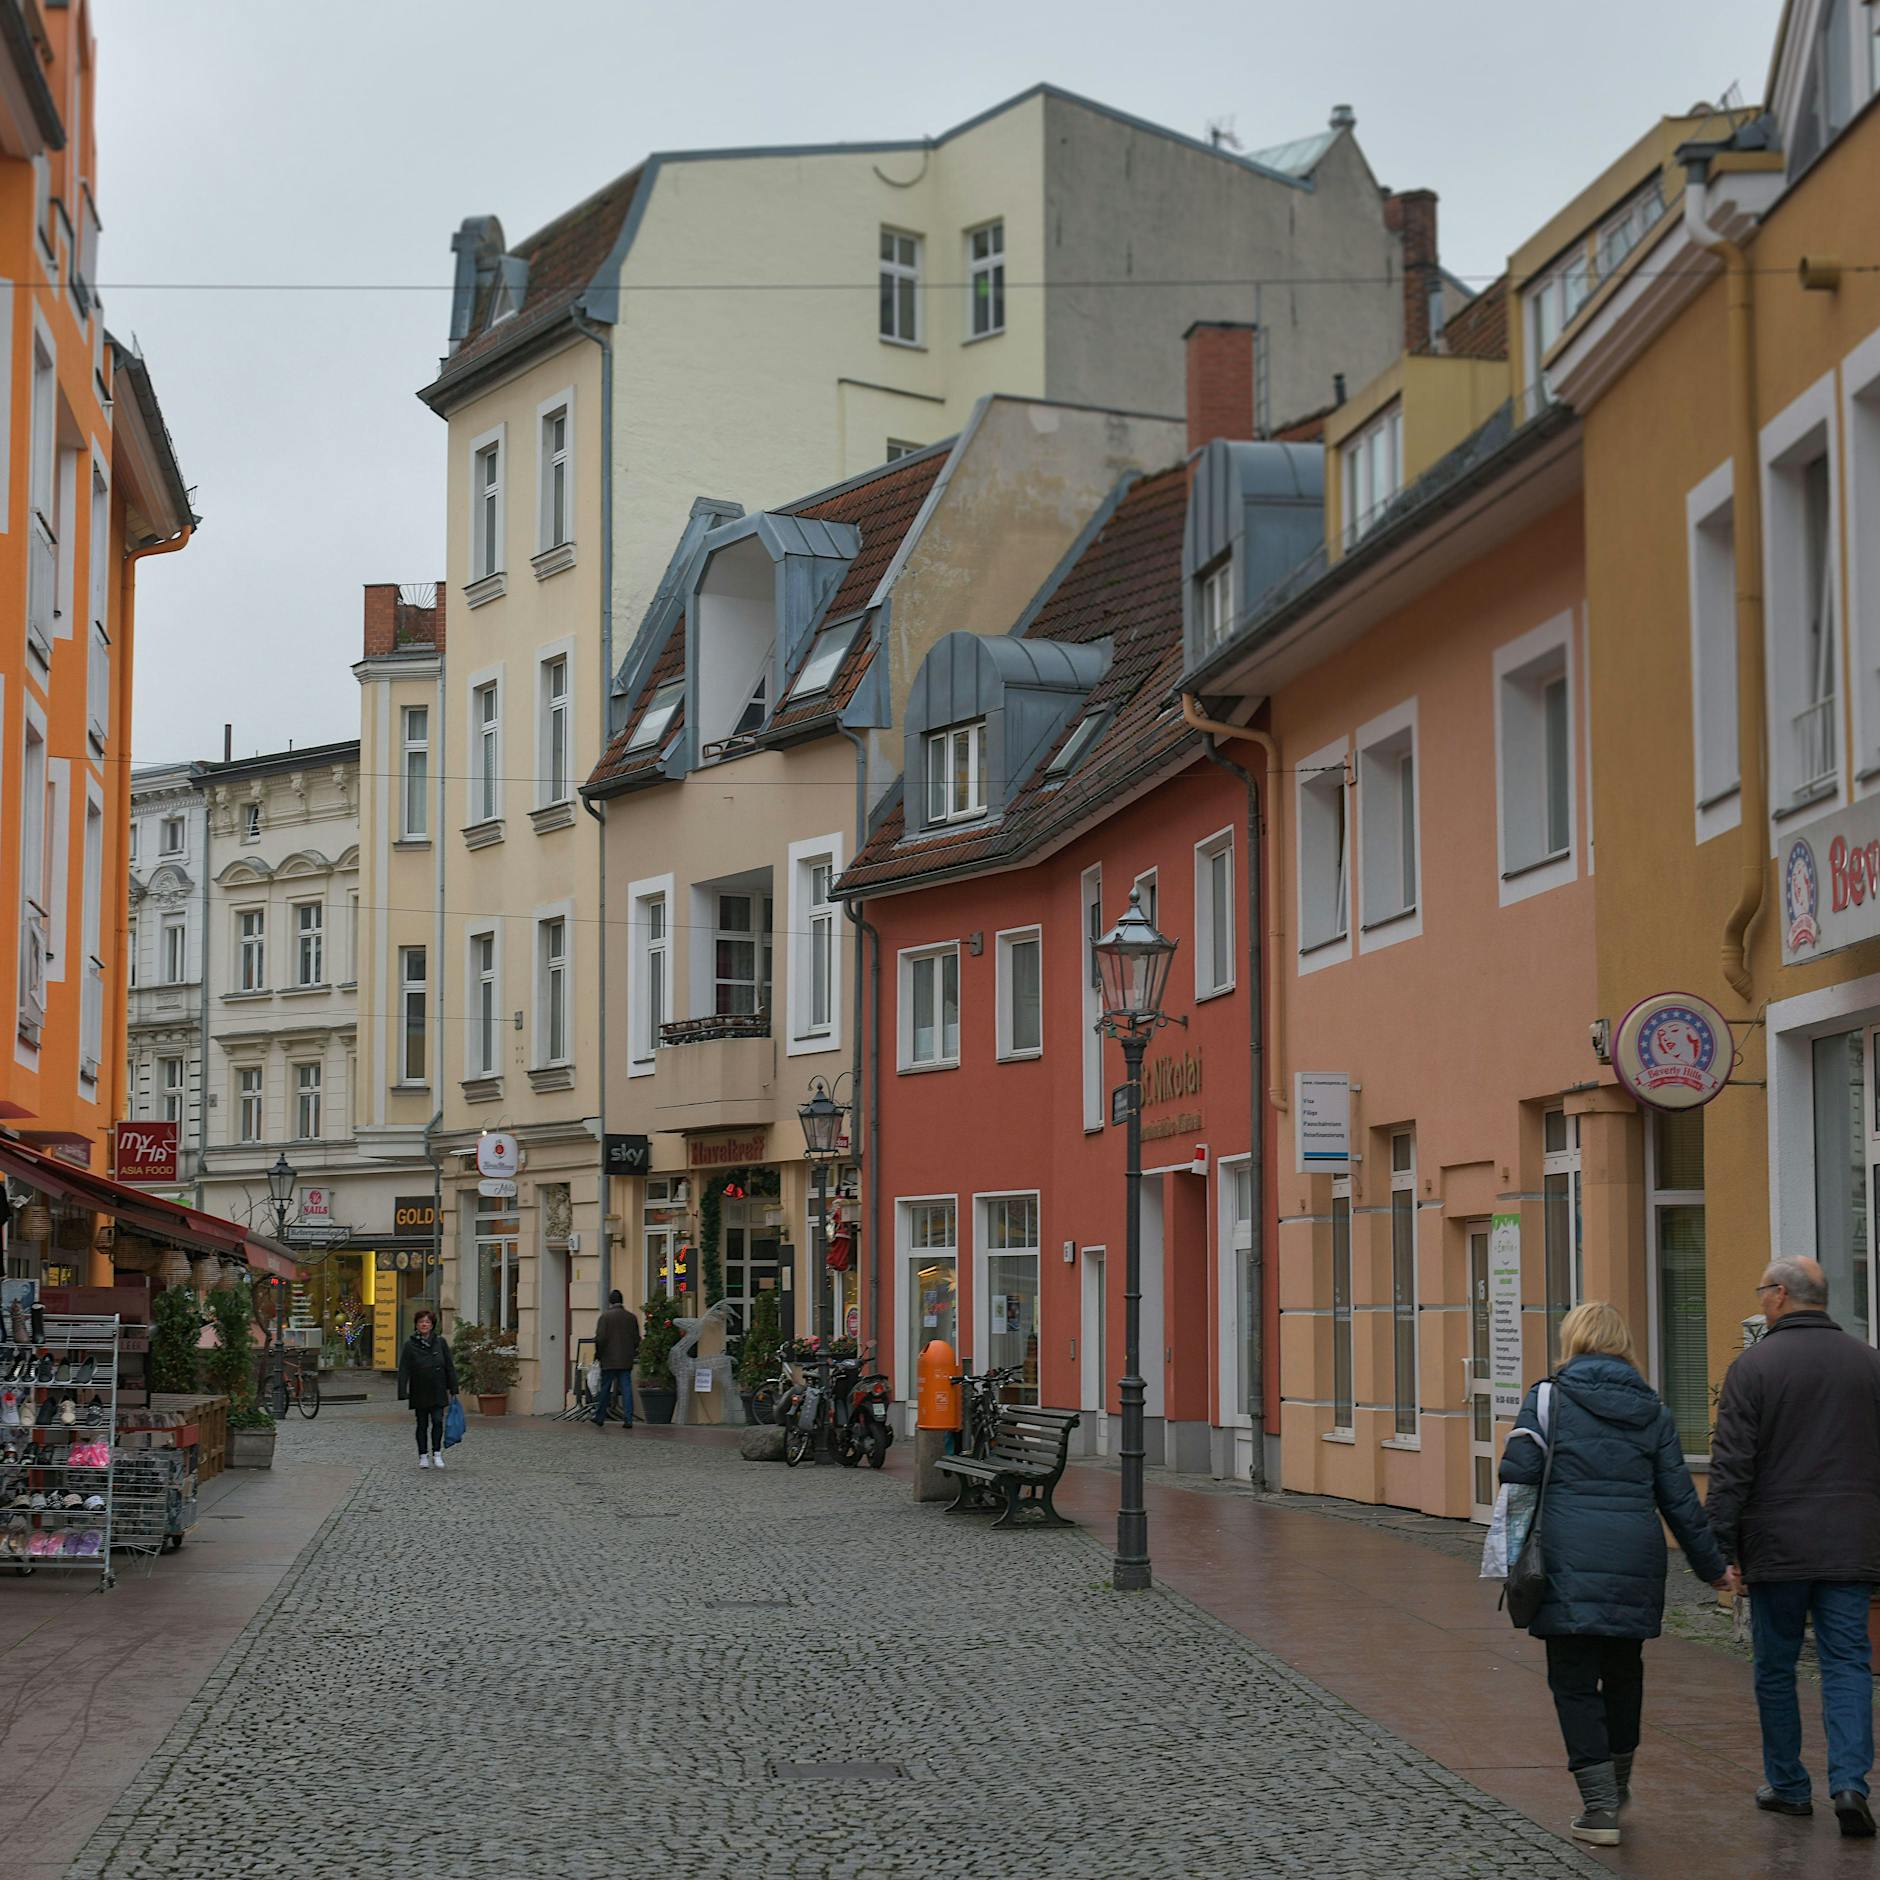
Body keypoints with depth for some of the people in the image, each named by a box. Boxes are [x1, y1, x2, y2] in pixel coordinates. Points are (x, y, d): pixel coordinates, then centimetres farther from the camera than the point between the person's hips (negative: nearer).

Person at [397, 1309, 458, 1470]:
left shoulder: (440, 1342, 2)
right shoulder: (410, 1345, -2)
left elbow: (450, 1366, 5)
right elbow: (403, 1370, -4)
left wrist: (453, 1389, 2)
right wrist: (404, 1393, -12)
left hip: (438, 1392, 0)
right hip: (419, 1393, 0)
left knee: (438, 1421, -9)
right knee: (422, 1424, 7)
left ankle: (437, 1453, 4)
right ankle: (423, 1456, 16)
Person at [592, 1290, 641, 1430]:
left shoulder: (605, 1317, -7)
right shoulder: (631, 1317, 5)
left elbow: (600, 1338, -12)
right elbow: (636, 1338, 8)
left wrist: (598, 1354, 1)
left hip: (609, 1360, -3)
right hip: (626, 1361, 3)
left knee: (605, 1389, 8)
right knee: (626, 1388, 2)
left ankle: (600, 1418, 17)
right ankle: (628, 1419, -4)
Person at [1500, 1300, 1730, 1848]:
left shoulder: (1547, 1399, 0)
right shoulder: (1652, 1411, 10)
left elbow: (1516, 1476, -7)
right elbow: (1679, 1499, 11)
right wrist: (1712, 1565, 20)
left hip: (1568, 1562, -4)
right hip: (1636, 1565, 4)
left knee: (1574, 1680, 2)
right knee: (1623, 1671, 21)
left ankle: (1600, 1806, -5)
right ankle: (1616, 1787, 35)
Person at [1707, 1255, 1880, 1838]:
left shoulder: (1753, 1366, -7)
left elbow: (1731, 1467, -9)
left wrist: (1721, 1546, -5)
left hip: (1776, 1547, -2)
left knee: (1775, 1669, 10)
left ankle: (1787, 1786, 18)